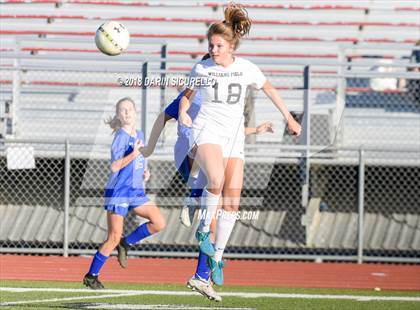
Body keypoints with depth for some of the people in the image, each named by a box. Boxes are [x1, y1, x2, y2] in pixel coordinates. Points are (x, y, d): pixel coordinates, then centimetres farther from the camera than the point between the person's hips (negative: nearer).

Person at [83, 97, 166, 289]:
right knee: (114, 238, -6)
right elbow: (114, 166, -20)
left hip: (136, 192, 7)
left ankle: (126, 243, 10)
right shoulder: (120, 137, -10)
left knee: (159, 222, -10)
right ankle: (91, 276, 8)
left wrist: (145, 173, 6)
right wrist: (134, 153, -29)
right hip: (118, 192, -7)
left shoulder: (139, 135, 12)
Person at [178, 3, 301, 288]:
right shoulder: (202, 69, -3)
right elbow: (187, 94, 16)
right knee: (216, 180, -33)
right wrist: (183, 112, -4)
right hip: (206, 130, -3)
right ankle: (204, 230, -12)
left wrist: (289, 118, 18)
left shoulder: (246, 68, -1)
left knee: (232, 202, -2)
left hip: (233, 136, 3)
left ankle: (217, 257, 10)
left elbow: (269, 89, 15)